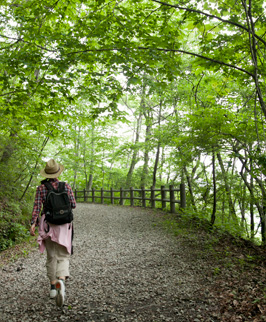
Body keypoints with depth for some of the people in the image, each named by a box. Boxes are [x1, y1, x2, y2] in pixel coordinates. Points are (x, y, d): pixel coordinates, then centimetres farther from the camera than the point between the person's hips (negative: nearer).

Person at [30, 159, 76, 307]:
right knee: (63, 256, 1)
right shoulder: (66, 187, -4)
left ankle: (53, 287, 22)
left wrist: (33, 224, -16)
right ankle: (61, 281, -28)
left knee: (51, 256, 15)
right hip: (63, 224, -2)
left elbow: (37, 206, -12)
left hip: (47, 224, 2)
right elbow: (73, 205, 1)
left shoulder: (41, 188, -2)